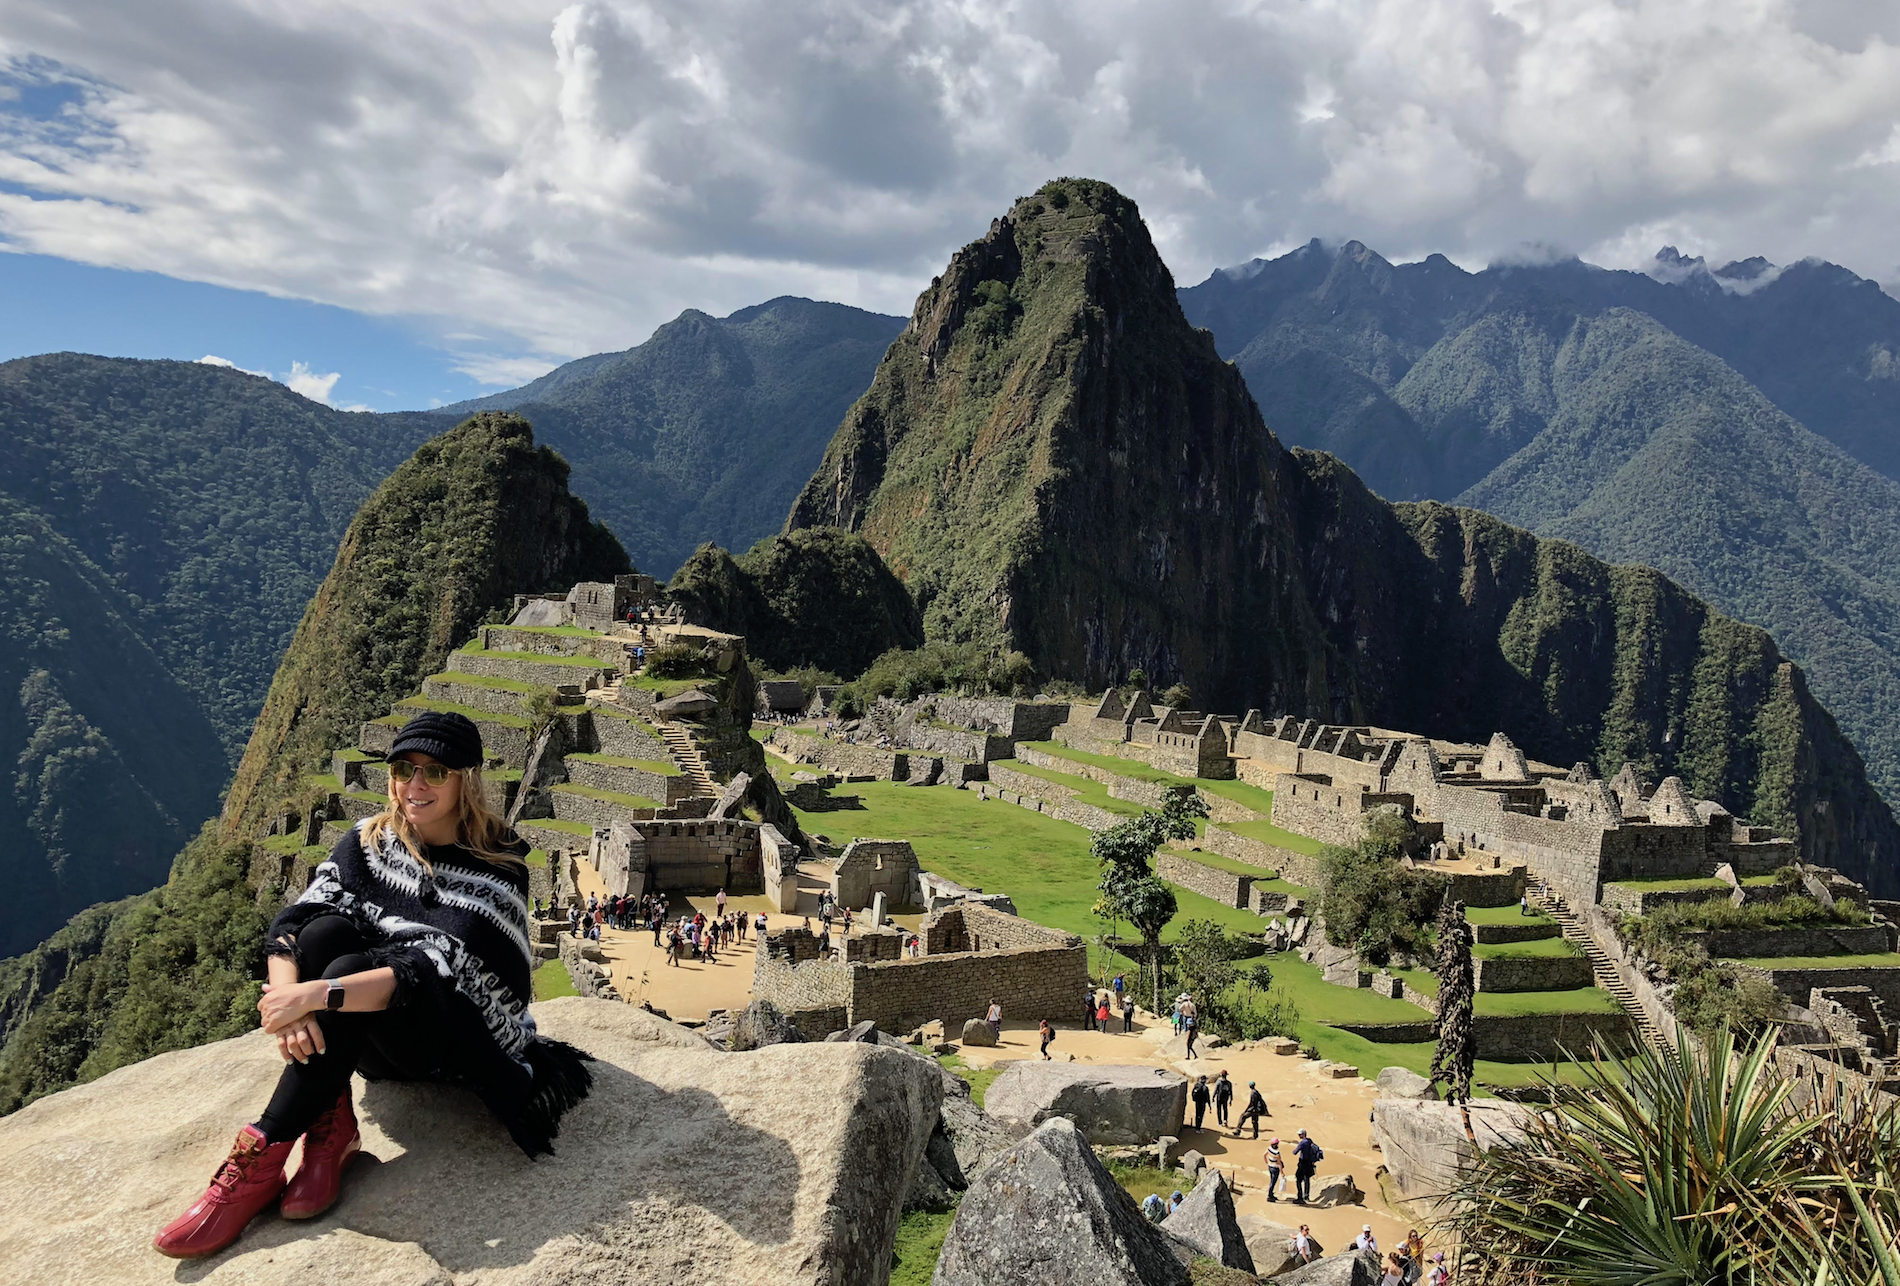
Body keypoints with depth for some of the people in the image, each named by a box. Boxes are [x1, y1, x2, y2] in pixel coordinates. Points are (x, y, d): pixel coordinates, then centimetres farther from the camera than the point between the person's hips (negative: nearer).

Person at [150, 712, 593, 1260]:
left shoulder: (497, 871, -18)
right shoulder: (370, 840, -1)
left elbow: (434, 971, -30)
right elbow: (291, 924, -12)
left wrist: (318, 994, -37)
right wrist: (288, 1000, -31)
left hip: (464, 1044, -5)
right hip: (372, 1041, 5)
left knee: (350, 969, -31)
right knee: (325, 931, -24)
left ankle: (260, 1157, -23)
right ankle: (330, 1127, -21)